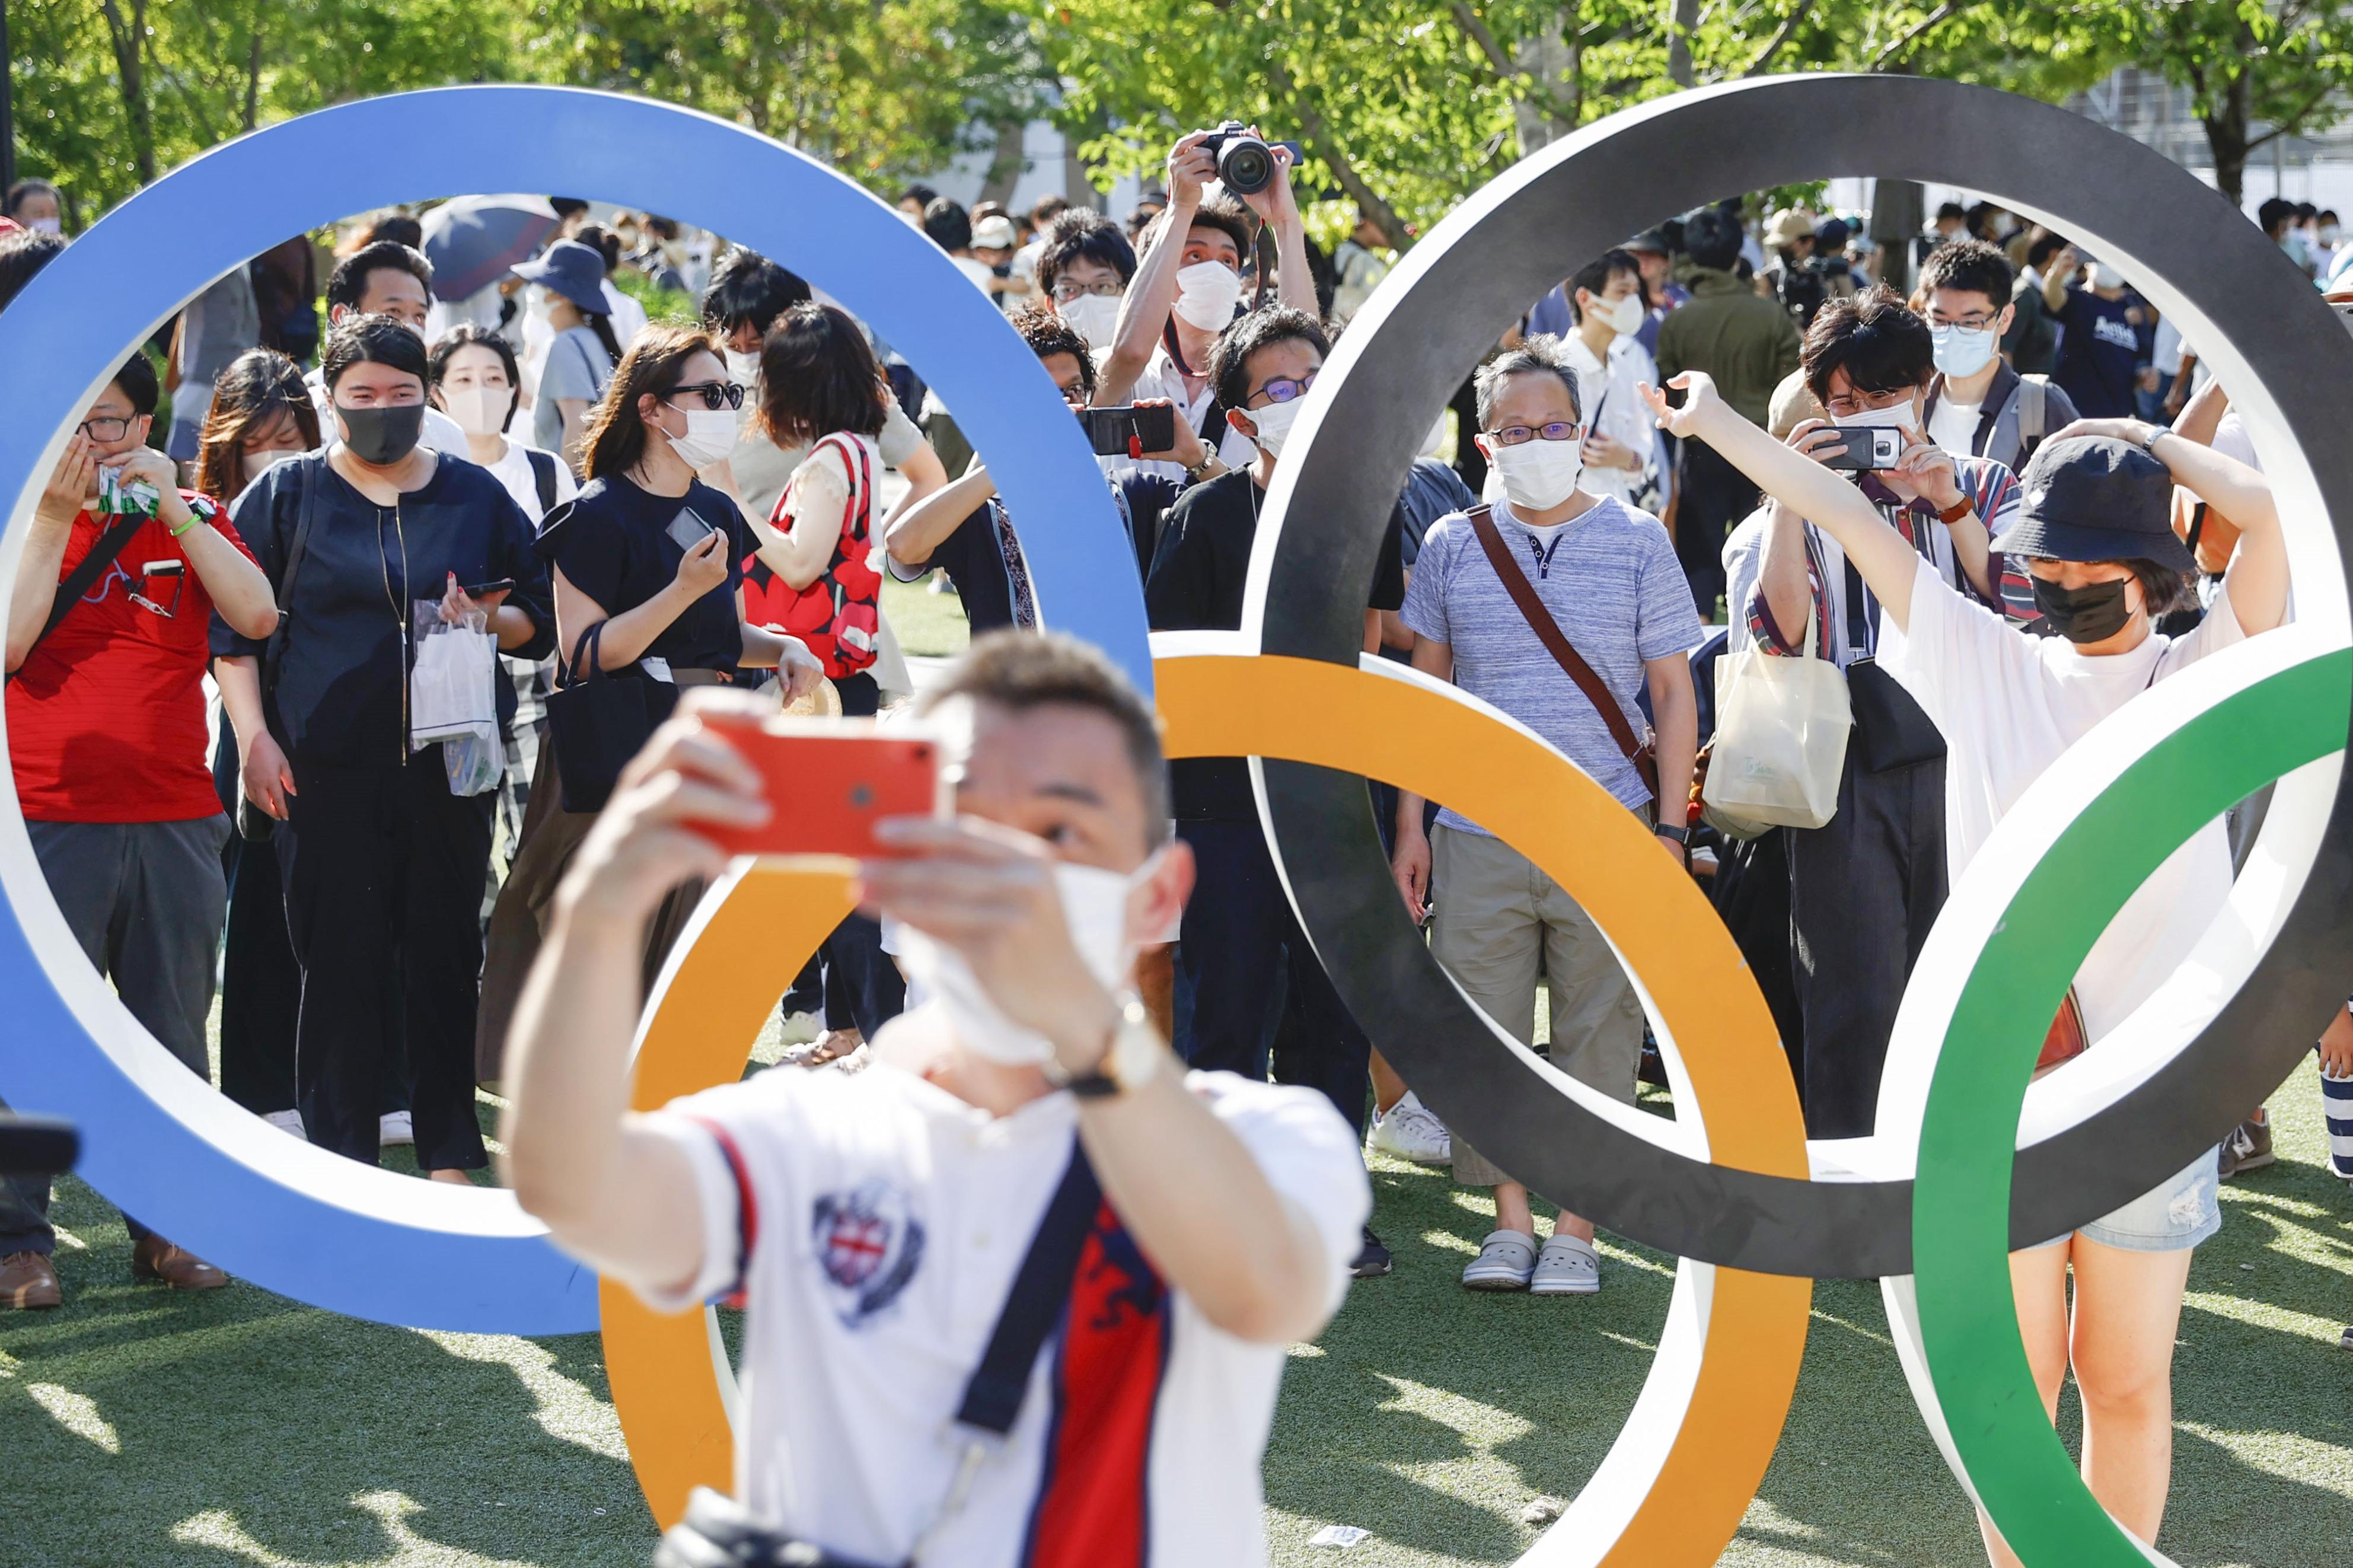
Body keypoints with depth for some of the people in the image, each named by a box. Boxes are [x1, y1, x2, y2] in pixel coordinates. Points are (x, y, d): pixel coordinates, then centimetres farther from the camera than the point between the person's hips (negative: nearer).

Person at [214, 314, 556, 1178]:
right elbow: (231, 626, 5)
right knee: (339, 960, -2)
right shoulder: (286, 493, 7)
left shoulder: (476, 495, 11)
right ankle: (340, 1154, 5)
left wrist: (488, 620, -7)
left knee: (446, 954, 3)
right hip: (325, 772, -2)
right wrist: (255, 738, -6)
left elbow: (540, 618, 15)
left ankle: (450, 1149, 12)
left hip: (450, 766, 2)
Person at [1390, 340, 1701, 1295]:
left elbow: (1673, 694, 4)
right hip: (1477, 835, 1)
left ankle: (1577, 1227, 12)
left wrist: (1669, 831, -3)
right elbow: (1426, 691, 13)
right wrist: (1410, 826, 8)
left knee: (1597, 1034, 3)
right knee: (1485, 1032, 2)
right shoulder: (1452, 547, 6)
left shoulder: (1637, 543, 2)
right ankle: (1510, 1220, 14)